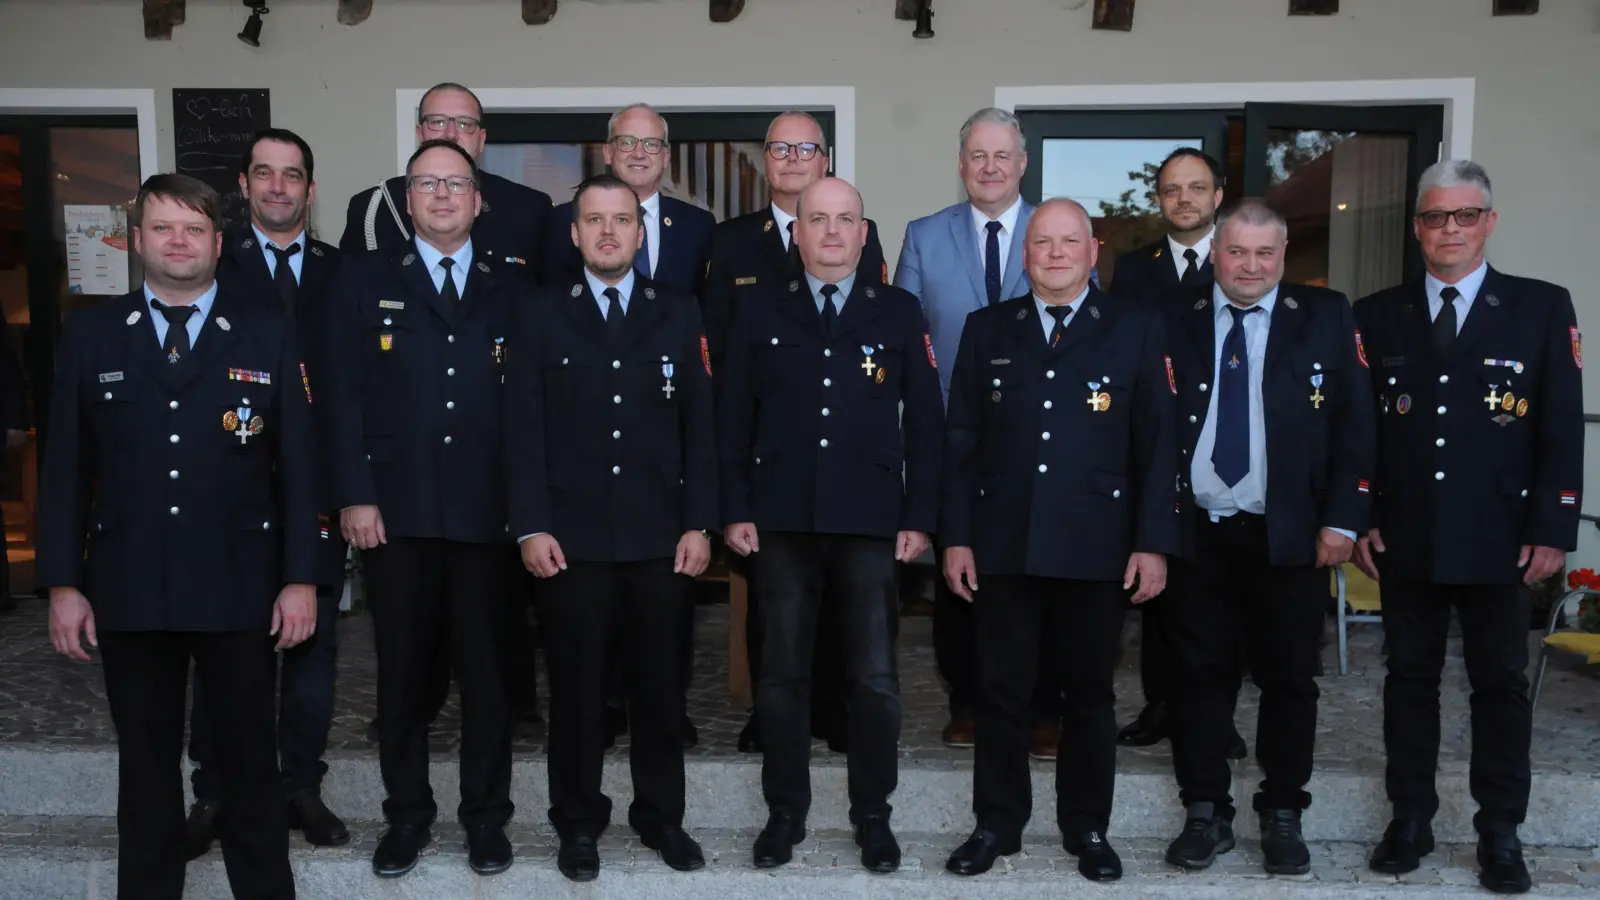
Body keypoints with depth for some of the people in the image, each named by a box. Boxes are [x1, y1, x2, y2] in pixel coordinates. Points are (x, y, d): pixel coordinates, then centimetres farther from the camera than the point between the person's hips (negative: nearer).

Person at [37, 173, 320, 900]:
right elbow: (65, 466, 5)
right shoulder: (90, 333, 6)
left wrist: (300, 577, -5)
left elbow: (298, 463, -1)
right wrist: (62, 582, -1)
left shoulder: (267, 333, 2)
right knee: (146, 761, 13)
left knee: (249, 756, 10)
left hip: (240, 588, -1)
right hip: (127, 589, 1)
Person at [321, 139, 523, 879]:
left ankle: (486, 816, 22)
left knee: (488, 669, 7)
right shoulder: (363, 280, 7)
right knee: (402, 670, 9)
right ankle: (406, 814, 24)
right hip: (395, 512, 0)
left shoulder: (511, 290, 10)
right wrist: (354, 497, -7)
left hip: (487, 513, 1)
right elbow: (343, 395, 1)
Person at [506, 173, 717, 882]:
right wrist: (532, 527, -8)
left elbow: (699, 426, 4)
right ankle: (578, 822, 25)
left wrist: (699, 524, -2)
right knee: (576, 686, 8)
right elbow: (524, 430, 0)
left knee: (659, 683, 10)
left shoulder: (679, 313, 8)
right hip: (572, 536, -1)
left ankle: (661, 816, 27)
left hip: (661, 535, 1)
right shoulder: (540, 316, 5)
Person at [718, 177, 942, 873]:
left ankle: (872, 815, 21)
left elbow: (924, 420, 3)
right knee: (782, 673, 8)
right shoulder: (760, 314, 7)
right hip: (781, 521, 1)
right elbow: (734, 420, 6)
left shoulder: (899, 312, 5)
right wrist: (736, 511, -1)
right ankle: (784, 811, 23)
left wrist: (919, 518, -3)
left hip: (872, 522, 0)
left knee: (875, 678, 5)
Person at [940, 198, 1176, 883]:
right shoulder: (987, 330, 8)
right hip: (1002, 543, 1)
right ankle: (997, 822, 23)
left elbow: (1157, 443, 0)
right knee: (1000, 692, 8)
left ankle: (1087, 827, 26)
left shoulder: (1136, 330, 4)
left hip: (1097, 546, -1)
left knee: (1089, 694, 11)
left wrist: (1152, 543, -6)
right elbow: (960, 440, 6)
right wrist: (955, 536, 0)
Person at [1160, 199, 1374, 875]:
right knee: (1199, 675, 8)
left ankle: (1282, 817, 24)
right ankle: (1206, 815, 21)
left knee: (1289, 680, 8)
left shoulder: (1326, 316, 2)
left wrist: (1342, 518, -7)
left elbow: (1353, 423, 0)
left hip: (1289, 535, 0)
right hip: (1195, 533, 1)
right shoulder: (1173, 319, 3)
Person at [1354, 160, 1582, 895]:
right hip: (1404, 539, 1)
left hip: (1499, 541, -1)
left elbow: (1562, 428, -2)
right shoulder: (1377, 315, 5)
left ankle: (1500, 834, 22)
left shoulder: (1542, 308, 1)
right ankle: (1410, 819, 23)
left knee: (1502, 684, 8)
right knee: (1409, 680, 10)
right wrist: (1359, 521, -1)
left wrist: (1552, 529, -8)